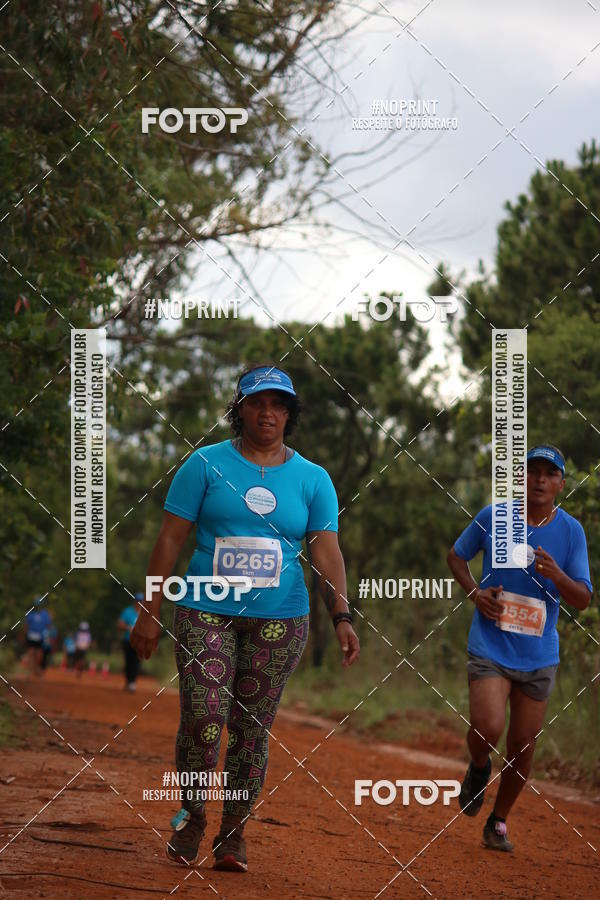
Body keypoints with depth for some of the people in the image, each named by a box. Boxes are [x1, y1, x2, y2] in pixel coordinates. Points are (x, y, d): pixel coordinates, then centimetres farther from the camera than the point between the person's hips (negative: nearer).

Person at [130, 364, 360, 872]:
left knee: (252, 730, 1)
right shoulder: (206, 464, 3)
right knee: (203, 720, -12)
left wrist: (341, 616, -13)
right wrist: (150, 613, -3)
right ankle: (192, 816, 12)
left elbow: (327, 551, 2)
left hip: (279, 621, 1)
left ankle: (233, 832, 16)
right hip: (206, 614, -1)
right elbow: (171, 539, 2)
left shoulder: (313, 479, 8)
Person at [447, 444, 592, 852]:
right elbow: (457, 555, 13)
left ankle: (499, 822, 27)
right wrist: (475, 592, -5)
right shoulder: (492, 517, -4)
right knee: (488, 729, -21)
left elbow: (584, 600, -3)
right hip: (490, 647, -2)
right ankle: (479, 767, 15)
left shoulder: (571, 531, -3)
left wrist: (557, 576, -23)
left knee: (523, 745, 6)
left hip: (539, 657, 2)